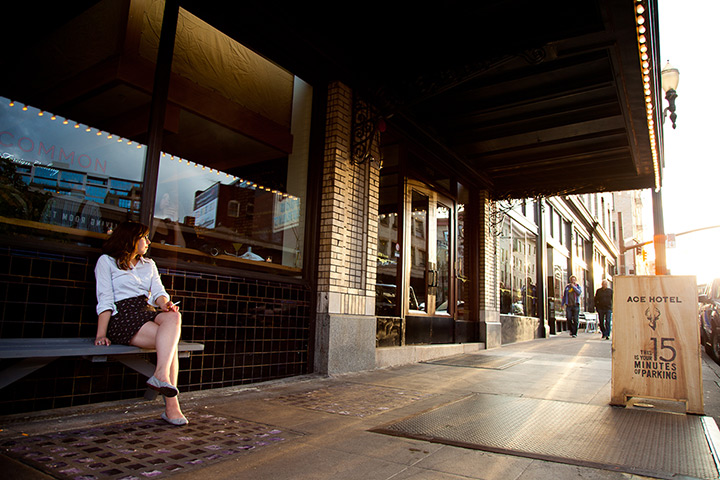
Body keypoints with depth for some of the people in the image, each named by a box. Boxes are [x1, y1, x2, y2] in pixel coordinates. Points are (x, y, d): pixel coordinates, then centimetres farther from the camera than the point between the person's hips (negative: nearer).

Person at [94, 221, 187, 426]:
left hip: (148, 313, 5)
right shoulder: (107, 261, 11)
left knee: (174, 317, -31)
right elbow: (105, 300, -1)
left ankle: (161, 376, -41)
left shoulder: (149, 264, 28)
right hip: (122, 316, -5)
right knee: (170, 342, -29)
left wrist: (165, 304, -11)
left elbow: (159, 292, 14)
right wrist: (101, 334, -13)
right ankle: (171, 405, -35)